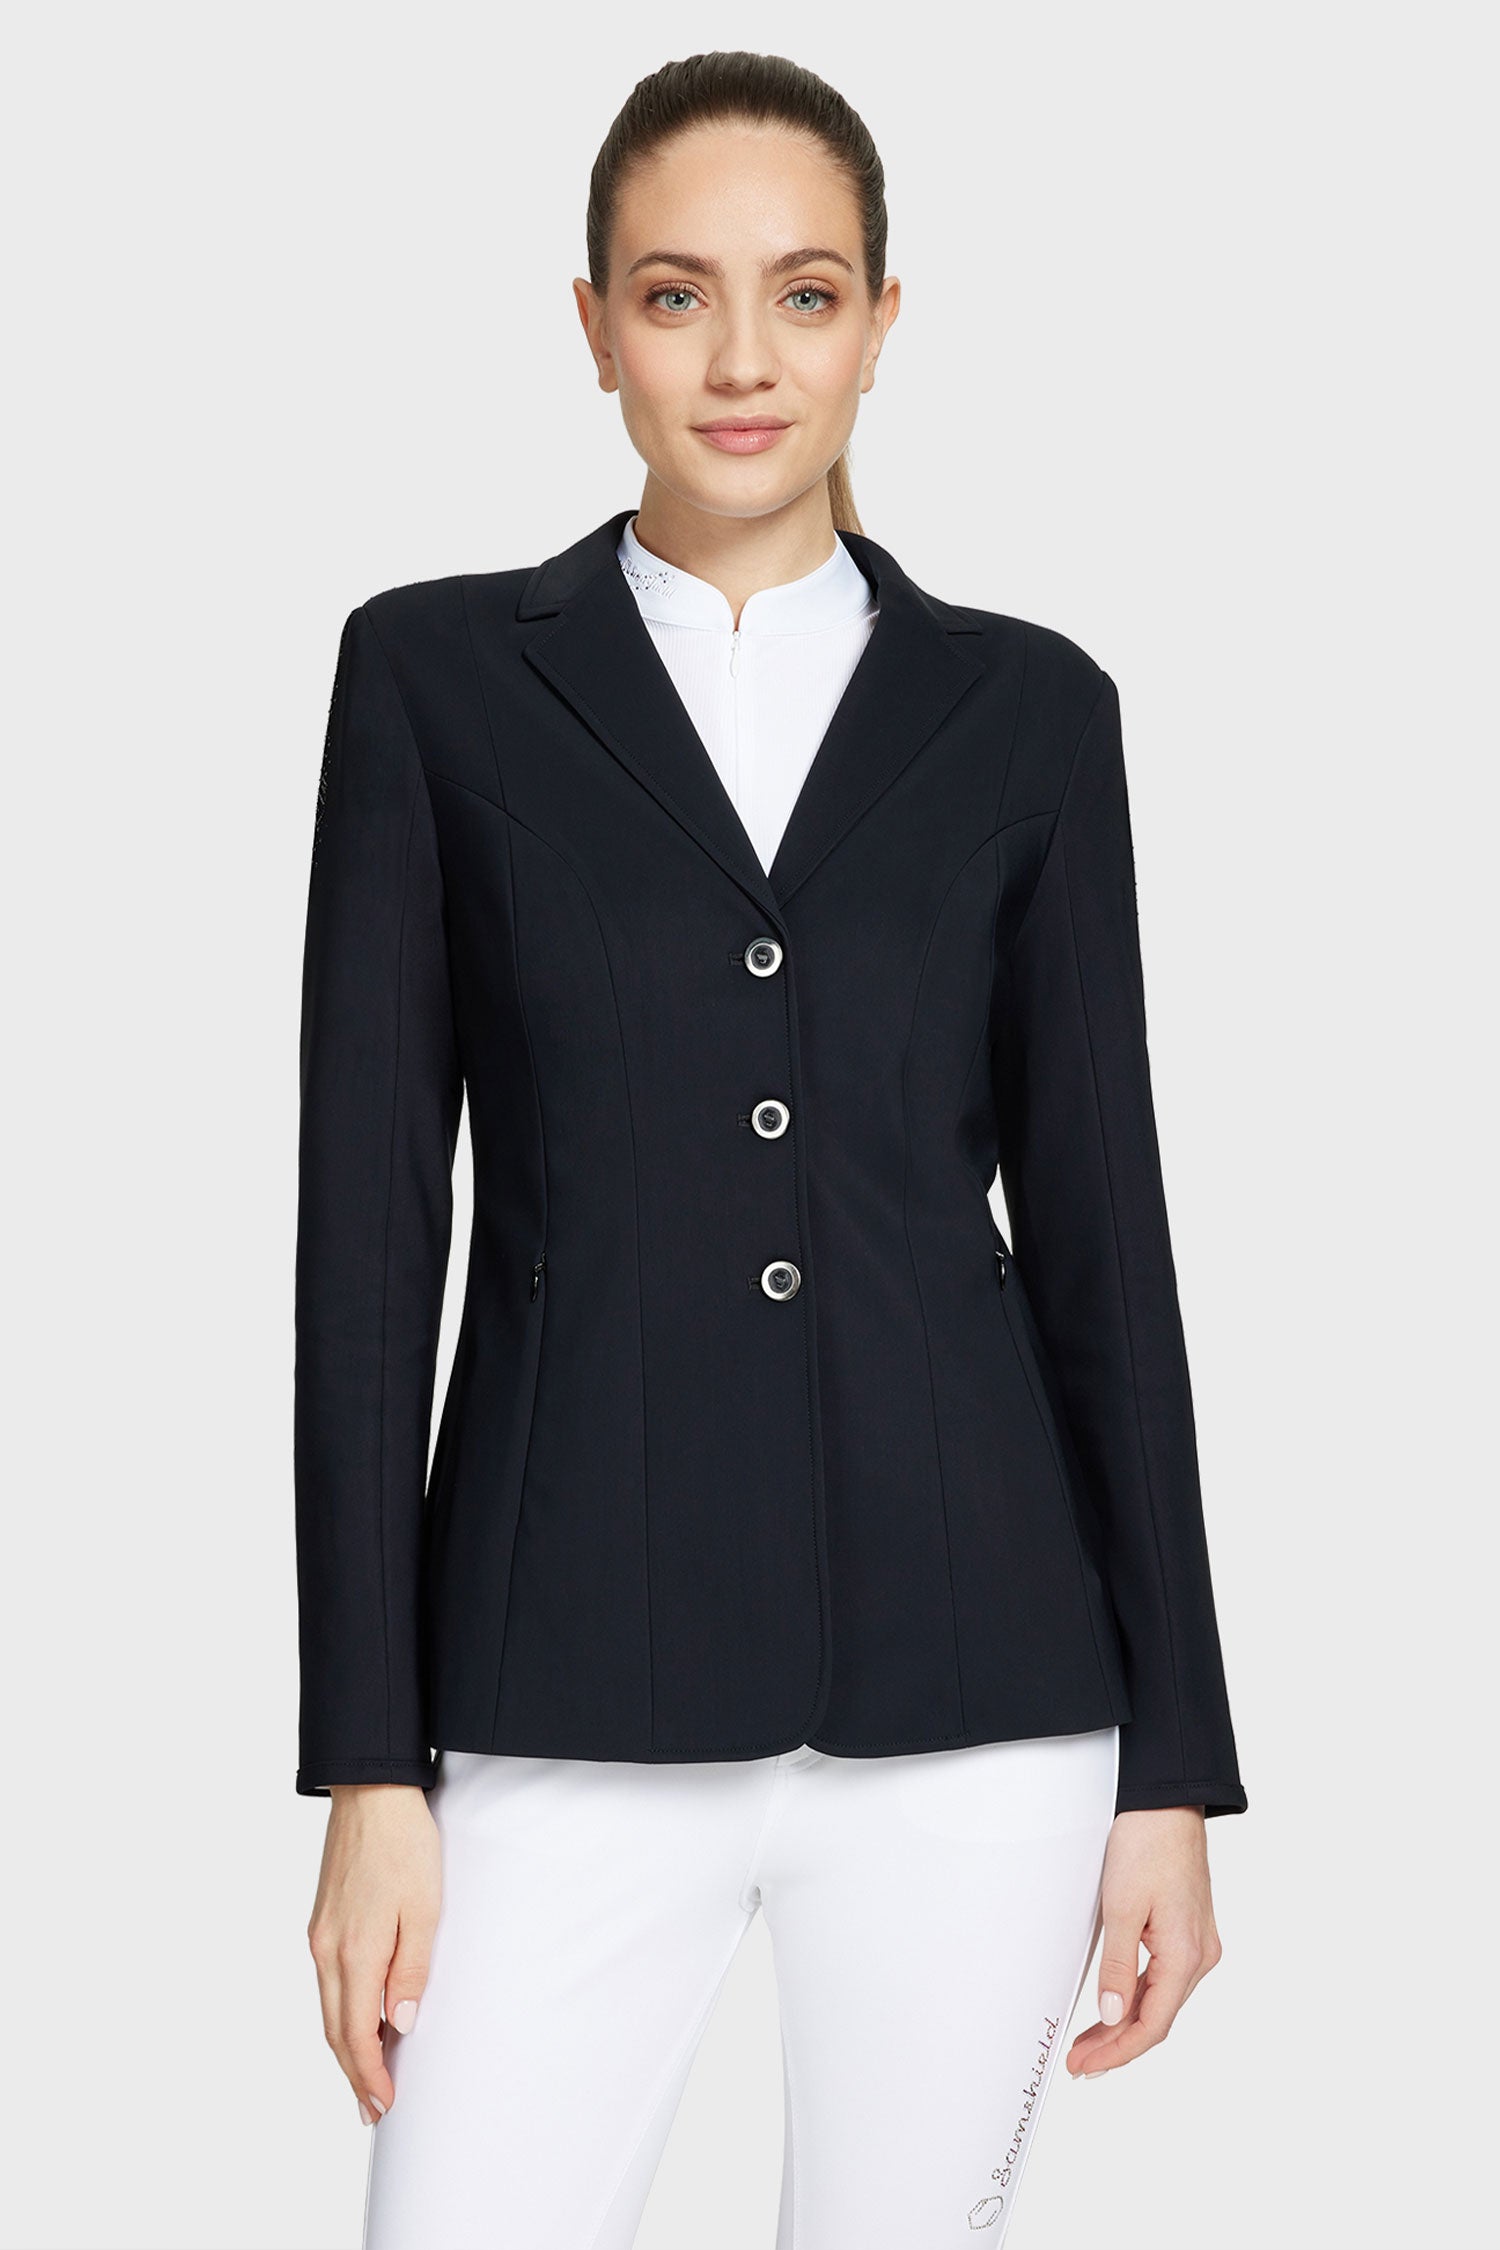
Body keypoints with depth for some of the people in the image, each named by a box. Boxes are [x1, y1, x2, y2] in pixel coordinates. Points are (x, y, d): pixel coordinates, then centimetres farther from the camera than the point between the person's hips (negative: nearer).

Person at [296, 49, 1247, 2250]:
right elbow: (367, 1225, 1)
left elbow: (1100, 1227, 7)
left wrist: (1175, 1763, 4)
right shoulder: (439, 673, 4)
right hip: (575, 1696, -1)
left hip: (971, 1690, 1)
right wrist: (370, 1764, -4)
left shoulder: (1024, 710, 7)